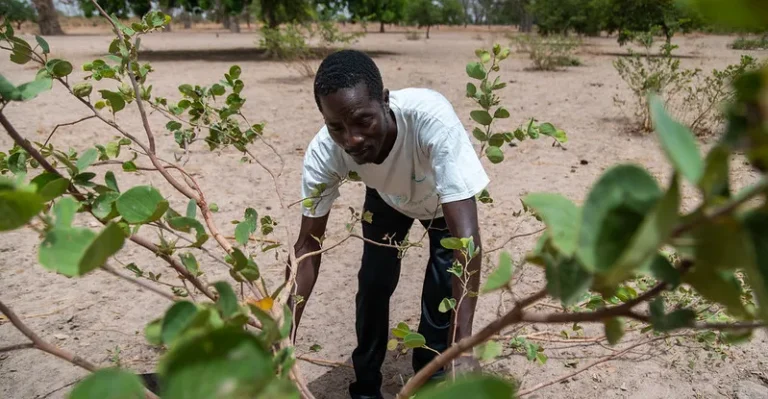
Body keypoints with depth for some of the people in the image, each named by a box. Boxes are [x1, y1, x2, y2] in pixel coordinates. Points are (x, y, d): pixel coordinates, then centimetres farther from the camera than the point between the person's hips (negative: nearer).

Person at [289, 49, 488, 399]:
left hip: (445, 198, -1)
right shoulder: (323, 153, -34)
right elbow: (308, 244, -24)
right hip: (387, 197, 2)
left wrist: (463, 345, -52)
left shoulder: (432, 116, -45)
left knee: (443, 287, -12)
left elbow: (466, 232, -48)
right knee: (373, 282, -5)